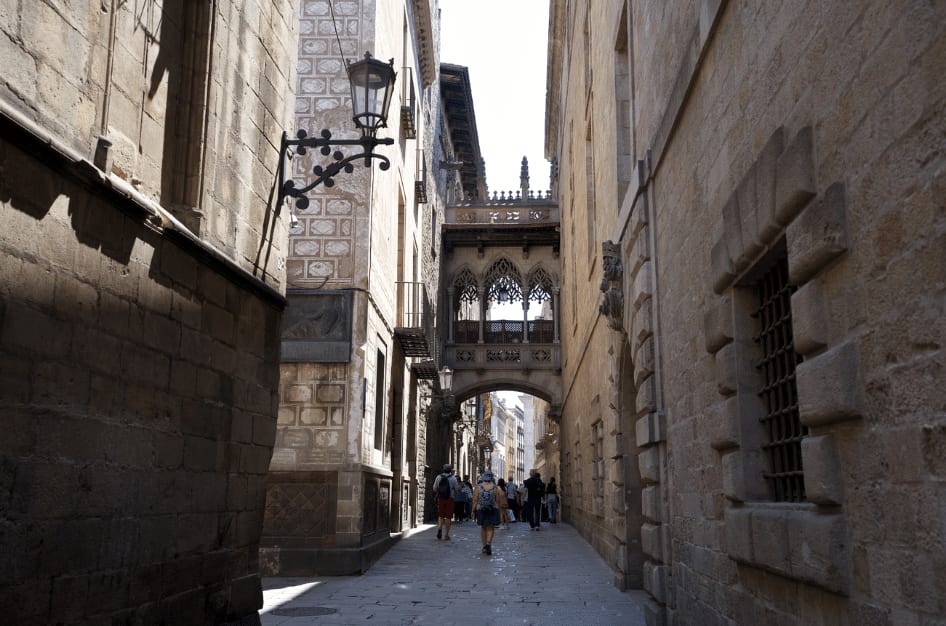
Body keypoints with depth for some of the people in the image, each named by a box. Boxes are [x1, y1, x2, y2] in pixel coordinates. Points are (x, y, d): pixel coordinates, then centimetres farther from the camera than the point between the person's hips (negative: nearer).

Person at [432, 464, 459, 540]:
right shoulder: (453, 478, -6)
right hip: (449, 499, -2)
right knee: (448, 517, 6)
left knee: (440, 516, 15)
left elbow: (435, 489, 2)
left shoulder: (439, 477, 1)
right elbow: (456, 490, -5)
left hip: (440, 499, 2)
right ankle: (446, 535, 8)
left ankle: (439, 528, -10)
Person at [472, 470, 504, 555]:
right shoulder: (496, 487, -6)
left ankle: (484, 546, 18)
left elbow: (475, 500, -5)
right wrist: (497, 509, 10)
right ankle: (488, 543, -15)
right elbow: (497, 500, -3)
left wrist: (473, 510, 3)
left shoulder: (478, 487, -6)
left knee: (483, 528, 15)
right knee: (491, 528, 7)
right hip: (493, 510, -1)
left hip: (480, 510, 1)